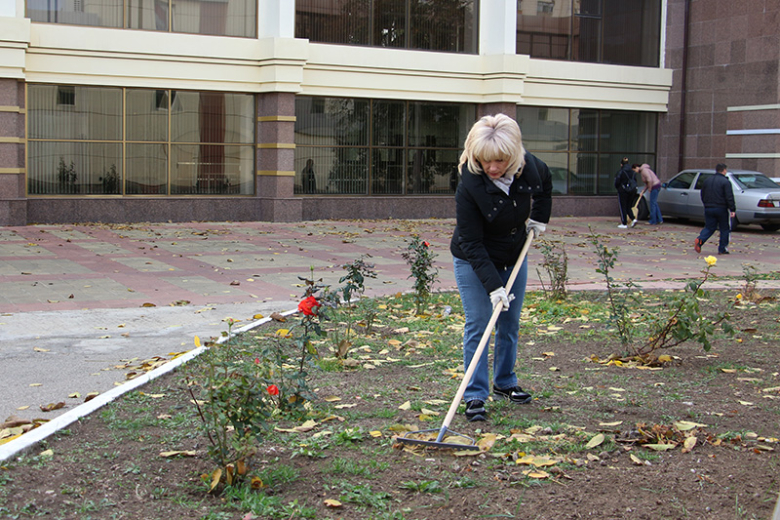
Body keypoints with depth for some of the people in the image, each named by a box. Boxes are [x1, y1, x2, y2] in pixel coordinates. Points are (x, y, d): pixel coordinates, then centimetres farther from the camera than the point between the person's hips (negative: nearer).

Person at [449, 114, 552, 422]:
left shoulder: (528, 167, -18)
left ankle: (505, 383, 28)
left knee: (510, 323, 12)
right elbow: (471, 244, -27)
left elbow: (545, 183, 10)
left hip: (513, 258, 5)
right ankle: (475, 396, -2)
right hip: (473, 262, -5)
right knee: (477, 325, -7)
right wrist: (493, 286, -31)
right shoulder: (469, 186, -31)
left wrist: (539, 217, 2)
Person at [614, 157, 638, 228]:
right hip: (632, 191, 5)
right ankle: (633, 219, -4)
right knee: (628, 207, 16)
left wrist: (617, 188, 7)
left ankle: (624, 224, 5)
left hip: (623, 191, -5)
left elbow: (617, 182, -12)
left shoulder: (620, 172, -13)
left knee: (623, 208, 4)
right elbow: (635, 181, 7)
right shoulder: (633, 172, 5)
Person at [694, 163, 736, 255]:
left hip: (708, 209, 5)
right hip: (721, 209, -5)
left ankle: (700, 240, -18)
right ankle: (722, 249, 8)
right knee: (725, 229, 9)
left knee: (709, 228, 10)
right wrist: (732, 209, -13)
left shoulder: (707, 180, 10)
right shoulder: (725, 182, -9)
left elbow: (702, 195, 17)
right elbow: (729, 197, -15)